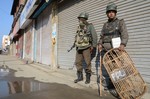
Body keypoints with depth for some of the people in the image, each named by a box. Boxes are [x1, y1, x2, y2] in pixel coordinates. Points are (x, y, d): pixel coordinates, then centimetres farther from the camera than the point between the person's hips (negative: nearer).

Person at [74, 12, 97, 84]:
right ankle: (80, 77, 19)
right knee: (78, 62, 6)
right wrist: (76, 46, 16)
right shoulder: (79, 27, 13)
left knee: (87, 63, -3)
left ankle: (88, 78, 10)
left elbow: (94, 36, -7)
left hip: (86, 48, -6)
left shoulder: (90, 26, -3)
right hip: (79, 48, 6)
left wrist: (93, 46, -11)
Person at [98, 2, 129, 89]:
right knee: (105, 69, 5)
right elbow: (102, 36, 16)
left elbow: (125, 34, -10)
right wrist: (100, 44, -3)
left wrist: (123, 44, -28)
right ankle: (110, 87, 17)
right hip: (105, 50, 5)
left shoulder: (120, 22, 4)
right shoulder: (105, 25, 20)